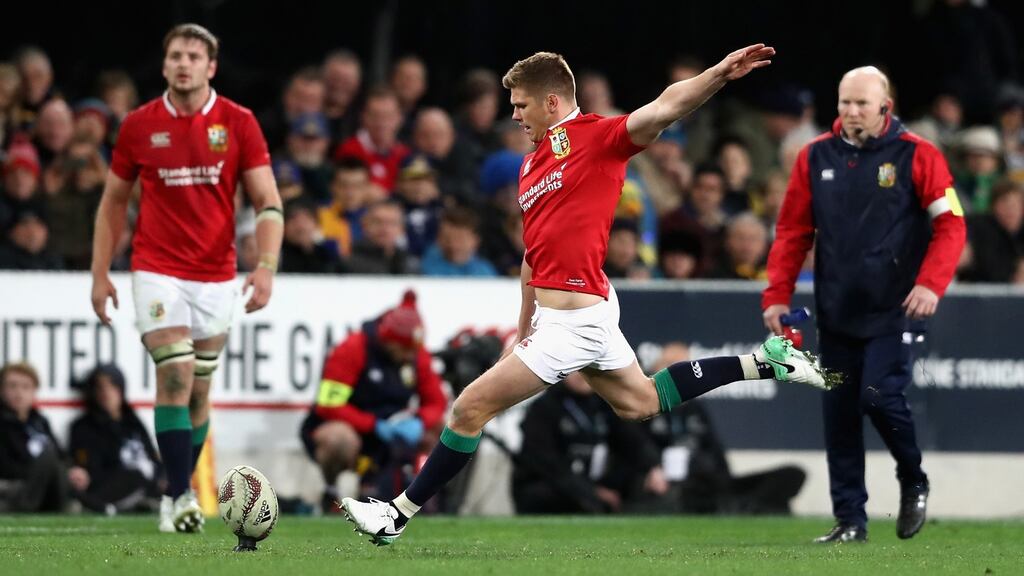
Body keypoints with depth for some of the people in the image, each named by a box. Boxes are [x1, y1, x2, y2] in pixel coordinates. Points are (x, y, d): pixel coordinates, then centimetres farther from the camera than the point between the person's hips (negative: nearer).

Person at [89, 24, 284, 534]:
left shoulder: (238, 123, -3)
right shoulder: (138, 126, -1)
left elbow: (267, 201, -4)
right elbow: (113, 202, 10)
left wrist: (266, 266, -18)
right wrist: (100, 274, 5)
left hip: (216, 276, 1)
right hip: (158, 272, -1)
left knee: (199, 390, 8)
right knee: (175, 375, -16)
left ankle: (176, 495, 21)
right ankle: (180, 497, -14)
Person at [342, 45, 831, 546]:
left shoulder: (594, 137, -11)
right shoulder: (531, 164, 14)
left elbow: (664, 108, -24)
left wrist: (720, 74, -40)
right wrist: (523, 332, 23)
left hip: (574, 320, -10)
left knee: (471, 407, -6)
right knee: (640, 402, 23)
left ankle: (398, 514, 2)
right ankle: (765, 362, 25)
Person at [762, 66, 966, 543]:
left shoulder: (916, 155, -4)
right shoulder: (815, 157, 6)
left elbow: (950, 223, -7)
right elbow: (792, 230, 9)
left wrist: (930, 283, -20)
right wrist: (777, 296, 1)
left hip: (894, 307, -4)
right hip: (836, 308, 4)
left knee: (880, 396, -16)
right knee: (839, 412, 3)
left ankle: (913, 482, 12)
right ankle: (850, 520, 11)